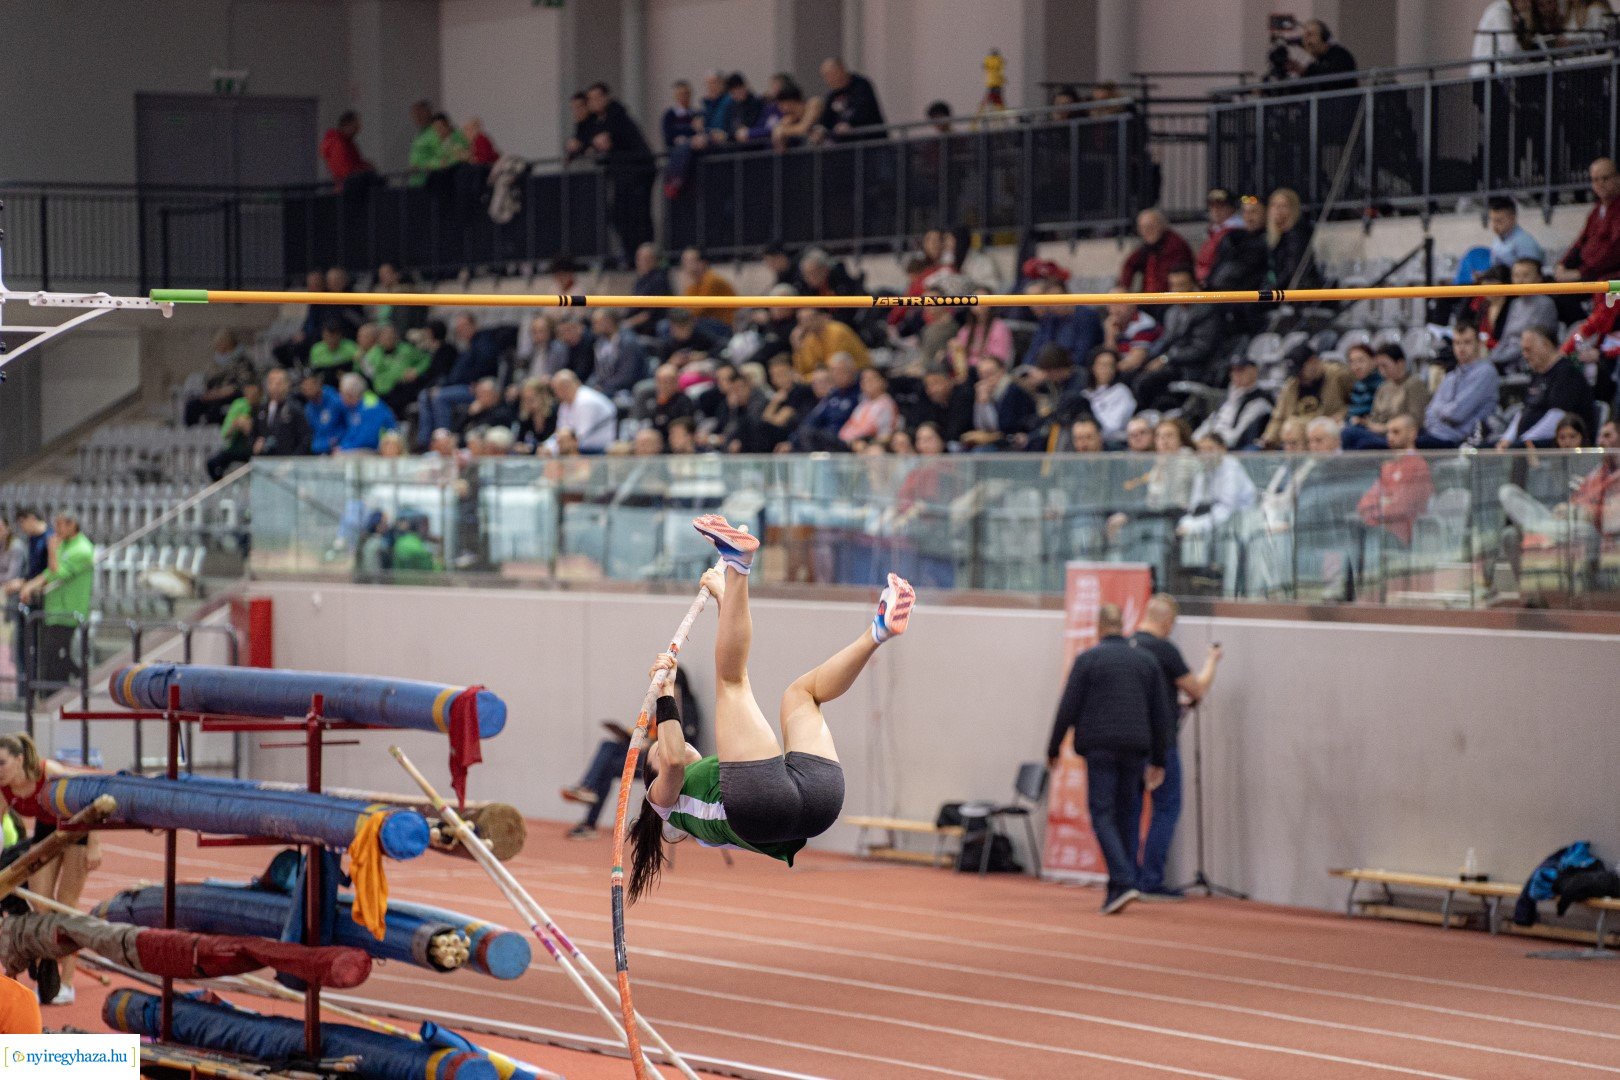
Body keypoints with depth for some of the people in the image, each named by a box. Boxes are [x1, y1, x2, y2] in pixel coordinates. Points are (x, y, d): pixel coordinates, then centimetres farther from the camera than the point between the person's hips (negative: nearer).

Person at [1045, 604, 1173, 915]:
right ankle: (1121, 886, 11)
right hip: (1136, 748, 4)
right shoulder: (1146, 661, 12)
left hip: (1100, 748, -4)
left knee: (1103, 816, -4)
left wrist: (1053, 749, 6)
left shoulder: (1088, 659, -1)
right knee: (1127, 816, 12)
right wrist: (1158, 761, 18)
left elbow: (1068, 709, -3)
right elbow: (1161, 715, 12)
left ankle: (1123, 883, -20)